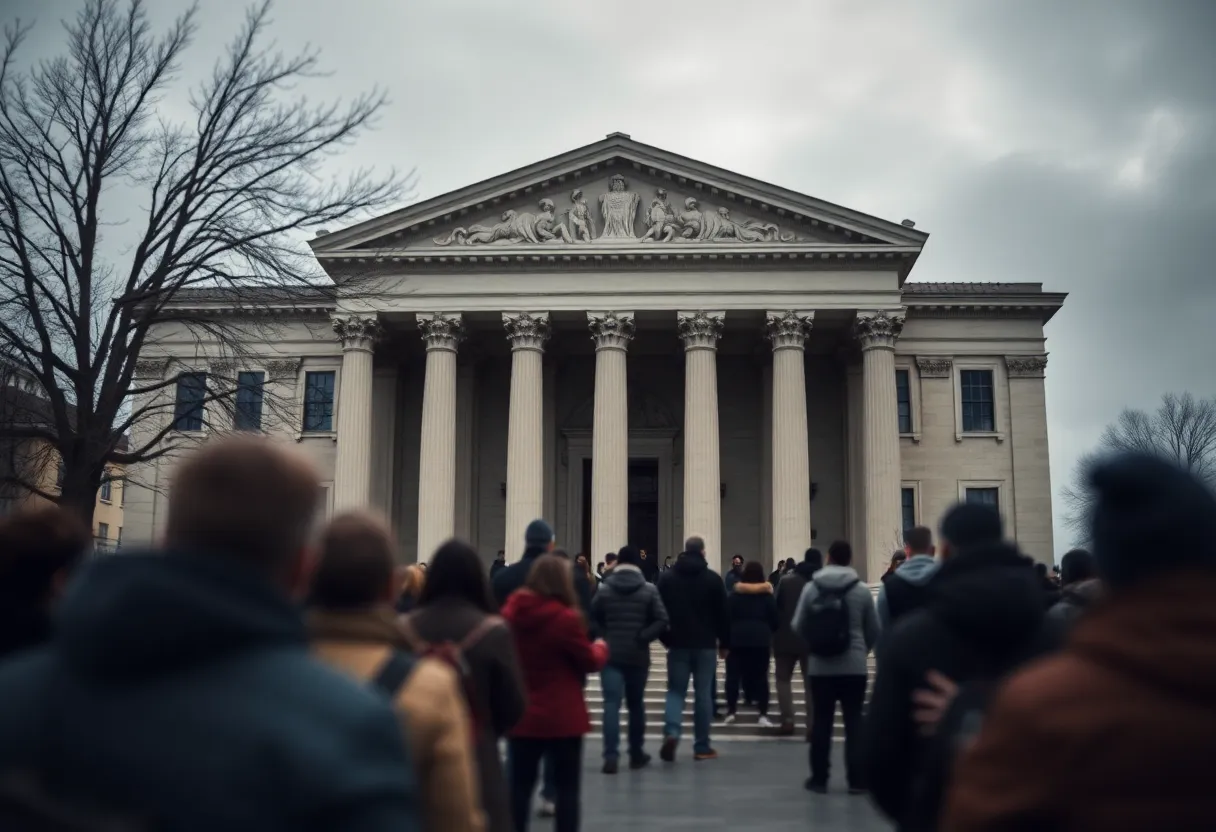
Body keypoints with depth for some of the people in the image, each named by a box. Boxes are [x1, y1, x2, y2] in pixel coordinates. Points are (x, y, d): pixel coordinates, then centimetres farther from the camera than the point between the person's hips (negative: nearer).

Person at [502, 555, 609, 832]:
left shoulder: (512, 612, -1)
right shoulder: (567, 617, -17)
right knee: (567, 787, 6)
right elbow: (590, 662, -6)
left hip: (521, 715, 5)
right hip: (563, 716, -5)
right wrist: (601, 648, 14)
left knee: (520, 786, 10)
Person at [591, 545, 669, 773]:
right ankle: (636, 754, 24)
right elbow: (662, 620, -9)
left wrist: (606, 634, 10)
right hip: (638, 655, 0)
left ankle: (611, 755, -18)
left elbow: (592, 617, 0)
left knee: (612, 704, -6)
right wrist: (642, 637, -7)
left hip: (611, 653, 0)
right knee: (636, 704, 15)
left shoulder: (605, 589, 2)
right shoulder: (649, 590, -1)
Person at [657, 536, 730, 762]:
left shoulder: (667, 578, 4)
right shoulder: (713, 578, -3)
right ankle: (702, 747, 7)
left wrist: (665, 639, 16)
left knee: (676, 690, 8)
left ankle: (671, 732, -16)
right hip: (705, 644, -2)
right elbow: (723, 614, -1)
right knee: (703, 694, 4)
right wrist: (724, 643, 7)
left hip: (678, 643, 2)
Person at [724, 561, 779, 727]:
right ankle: (763, 715, -3)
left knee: (734, 675, 6)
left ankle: (731, 711, 5)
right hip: (761, 639, 0)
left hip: (737, 638, 0)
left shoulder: (735, 594, 4)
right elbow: (775, 619, 3)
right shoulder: (767, 595, 5)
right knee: (761, 676, 2)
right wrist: (770, 635, 16)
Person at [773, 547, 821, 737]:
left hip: (786, 638, 0)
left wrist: (775, 631, 6)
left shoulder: (786, 580, 0)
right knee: (811, 684, 5)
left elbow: (775, 607, -2)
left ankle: (787, 720, 4)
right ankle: (812, 727, -2)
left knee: (783, 678, 15)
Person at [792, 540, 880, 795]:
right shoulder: (862, 590, -4)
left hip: (820, 666, 1)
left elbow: (798, 626, 0)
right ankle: (856, 780, 5)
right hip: (854, 666, -1)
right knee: (854, 721, 6)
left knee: (821, 721, 8)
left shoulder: (811, 588, -3)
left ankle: (819, 778, 13)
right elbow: (874, 630, 3)